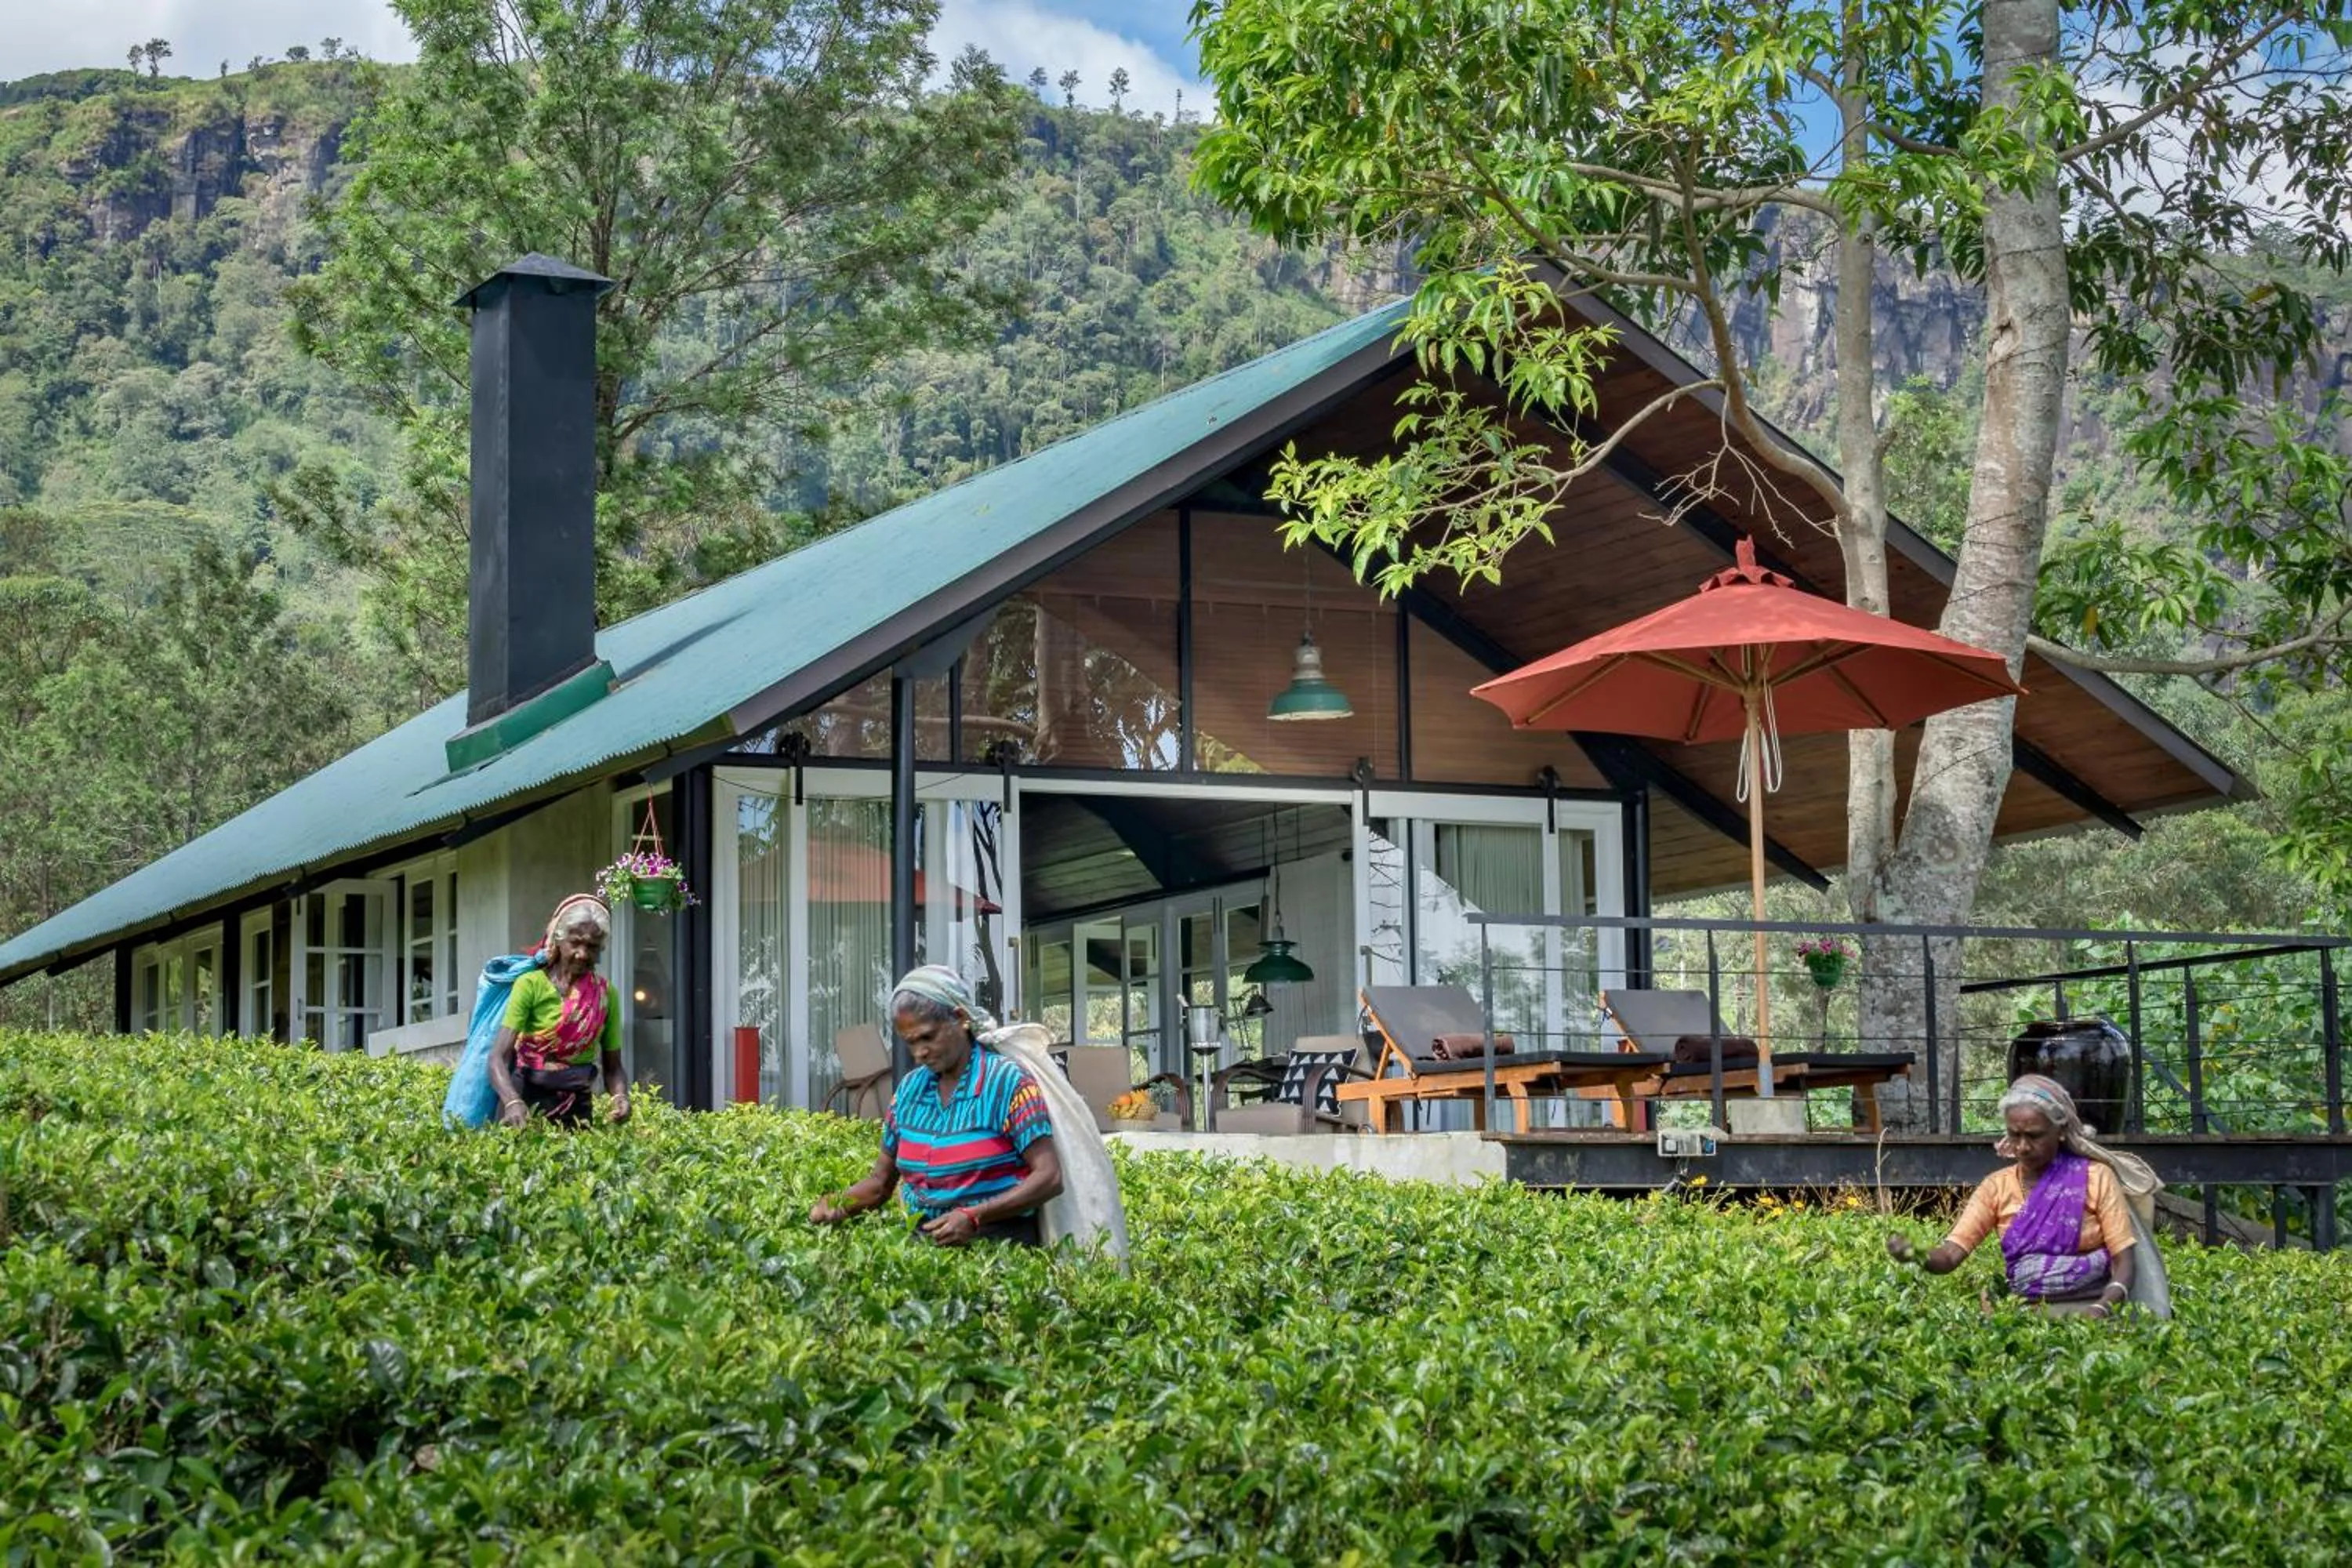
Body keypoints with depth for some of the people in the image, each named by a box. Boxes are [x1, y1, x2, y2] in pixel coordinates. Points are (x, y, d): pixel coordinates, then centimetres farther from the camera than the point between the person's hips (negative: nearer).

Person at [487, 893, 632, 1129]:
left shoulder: (606, 994, 3)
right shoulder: (531, 985, -9)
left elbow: (613, 1067, 8)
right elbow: (499, 1058, -16)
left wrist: (620, 1097, -15)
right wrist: (513, 1102, -34)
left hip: (576, 1109, 3)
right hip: (527, 1102, -3)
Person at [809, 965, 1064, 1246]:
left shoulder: (1007, 1082, -2)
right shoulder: (909, 1089, 16)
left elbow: (1049, 1178, -8)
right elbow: (880, 1181, 22)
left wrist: (974, 1217, -19)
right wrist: (837, 1205, 1)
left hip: (997, 1243, -5)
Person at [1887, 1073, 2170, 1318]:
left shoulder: (2095, 1178, -2)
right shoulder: (1997, 1187, 6)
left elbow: (2125, 1263, -4)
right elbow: (1950, 1255, -3)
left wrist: (2101, 1309, -23)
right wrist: (1917, 1257, -26)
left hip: (2086, 1309, -2)